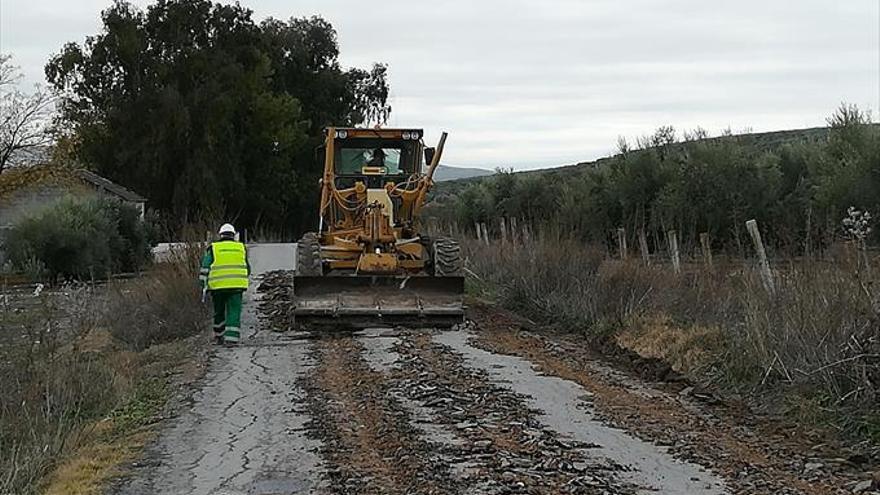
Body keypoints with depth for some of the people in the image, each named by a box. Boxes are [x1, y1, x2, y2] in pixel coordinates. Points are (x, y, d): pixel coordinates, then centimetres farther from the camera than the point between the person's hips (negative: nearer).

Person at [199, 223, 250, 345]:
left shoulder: (213, 248, 4)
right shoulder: (241, 248, 9)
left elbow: (205, 267, -3)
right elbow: (247, 269, 17)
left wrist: (204, 284, 0)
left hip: (218, 286, 0)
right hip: (236, 285, 0)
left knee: (219, 312, 15)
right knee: (234, 312, 0)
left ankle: (219, 337, 22)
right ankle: (231, 338, -10)